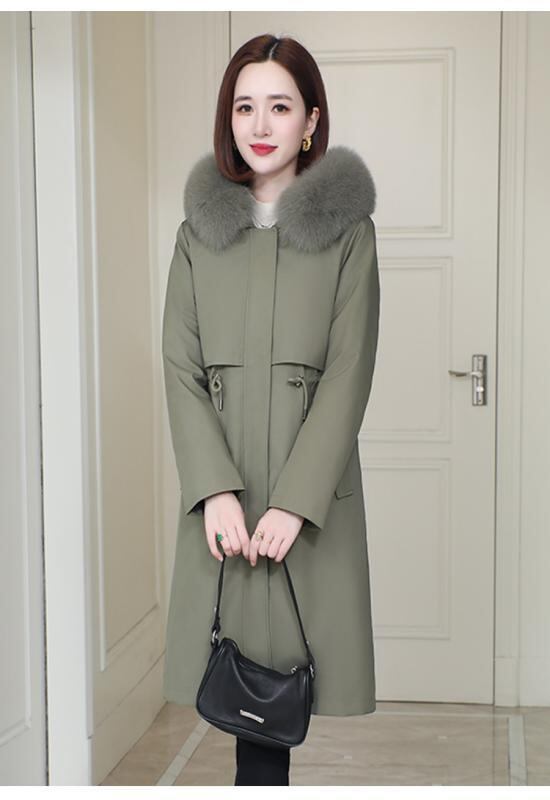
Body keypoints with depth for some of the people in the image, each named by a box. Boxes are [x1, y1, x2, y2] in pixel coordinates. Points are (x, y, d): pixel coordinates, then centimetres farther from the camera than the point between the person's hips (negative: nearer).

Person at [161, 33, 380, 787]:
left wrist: (295, 501, -14)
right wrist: (216, 490, -11)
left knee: (273, 678, 1)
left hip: (312, 488, -2)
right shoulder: (199, 231, 9)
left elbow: (348, 375, -5)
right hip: (222, 488, 2)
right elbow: (180, 369, 2)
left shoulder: (347, 230, 1)